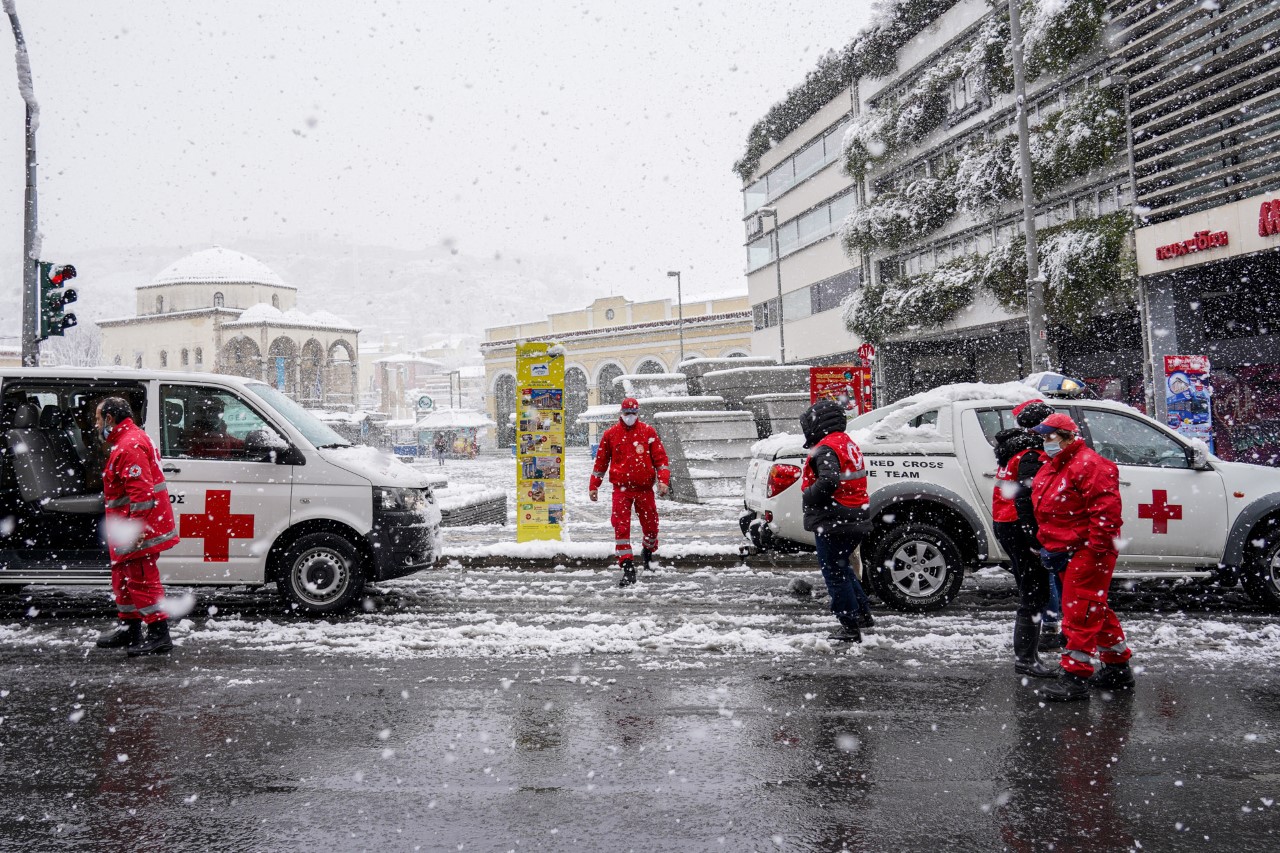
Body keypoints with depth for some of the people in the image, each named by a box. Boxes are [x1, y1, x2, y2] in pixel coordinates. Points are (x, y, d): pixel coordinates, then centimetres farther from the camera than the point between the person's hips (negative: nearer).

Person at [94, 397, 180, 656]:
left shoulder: (129, 446, -18)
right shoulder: (127, 442, 18)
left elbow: (142, 490, -27)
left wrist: (136, 528, -28)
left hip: (138, 532, -11)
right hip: (127, 531, 11)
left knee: (142, 580, -8)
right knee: (124, 577, 20)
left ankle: (159, 635, -4)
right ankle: (129, 629, 33)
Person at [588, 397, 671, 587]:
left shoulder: (648, 432, 3)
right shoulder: (610, 434, 5)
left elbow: (660, 457, 2)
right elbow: (601, 461, 12)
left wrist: (663, 480, -11)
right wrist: (593, 486, 12)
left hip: (644, 488, 0)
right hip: (621, 488, 0)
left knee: (651, 524, 8)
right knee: (621, 526, -11)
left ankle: (648, 552, 38)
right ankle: (627, 568, -10)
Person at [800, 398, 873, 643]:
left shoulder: (826, 448, -16)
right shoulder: (849, 443, 15)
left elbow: (827, 482, -29)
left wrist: (807, 497, -14)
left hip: (833, 522, -10)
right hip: (855, 520, 10)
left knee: (834, 572, -1)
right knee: (841, 568, 25)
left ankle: (850, 627, 2)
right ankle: (863, 613, 31)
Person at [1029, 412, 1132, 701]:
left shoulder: (1088, 464, -15)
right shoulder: (1050, 469, 16)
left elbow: (1106, 509, -22)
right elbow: (1044, 512, 25)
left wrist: (1096, 548, -24)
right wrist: (1046, 543, 19)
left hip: (1088, 551, -10)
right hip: (1066, 552, 10)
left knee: (1079, 612, -9)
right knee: (1094, 609, 18)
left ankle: (1075, 676, -5)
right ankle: (1118, 668, 30)